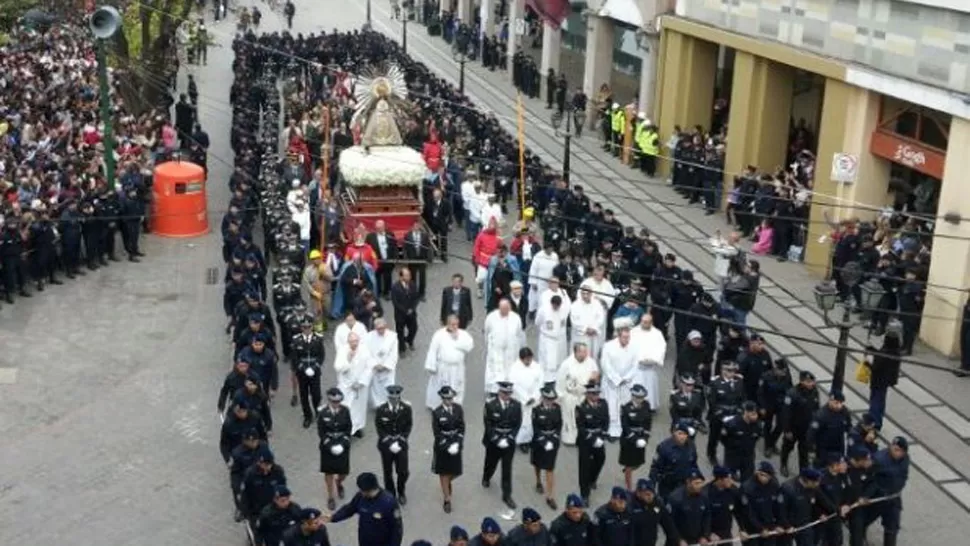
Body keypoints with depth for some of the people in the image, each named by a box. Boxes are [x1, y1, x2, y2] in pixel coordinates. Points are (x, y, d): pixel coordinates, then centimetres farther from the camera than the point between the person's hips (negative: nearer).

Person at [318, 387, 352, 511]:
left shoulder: (345, 411, -9)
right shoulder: (322, 413, -14)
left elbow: (349, 428, -2)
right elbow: (320, 432, -9)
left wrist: (343, 443, -13)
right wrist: (330, 445, -17)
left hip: (342, 444, 1)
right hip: (328, 445, -1)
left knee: (344, 471, 7)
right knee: (329, 472, 8)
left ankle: (338, 483, 43)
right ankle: (330, 497, 23)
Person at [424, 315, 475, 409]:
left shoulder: (463, 334, -1)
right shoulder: (439, 335, -8)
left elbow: (470, 346, -15)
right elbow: (433, 351, -6)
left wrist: (457, 339, -20)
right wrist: (431, 366, -9)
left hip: (457, 368, 2)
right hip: (442, 368, -2)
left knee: (456, 389, 9)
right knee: (439, 388, 8)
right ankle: (436, 407, 24)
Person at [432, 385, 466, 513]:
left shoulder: (458, 409, -7)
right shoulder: (436, 413, -15)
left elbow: (461, 427, -4)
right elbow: (437, 433, -12)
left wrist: (457, 444, -14)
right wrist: (447, 446, -18)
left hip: (455, 444, 3)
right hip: (442, 445, -3)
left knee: (456, 471, 12)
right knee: (444, 473, 8)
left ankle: (447, 483, 47)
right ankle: (447, 500, 20)